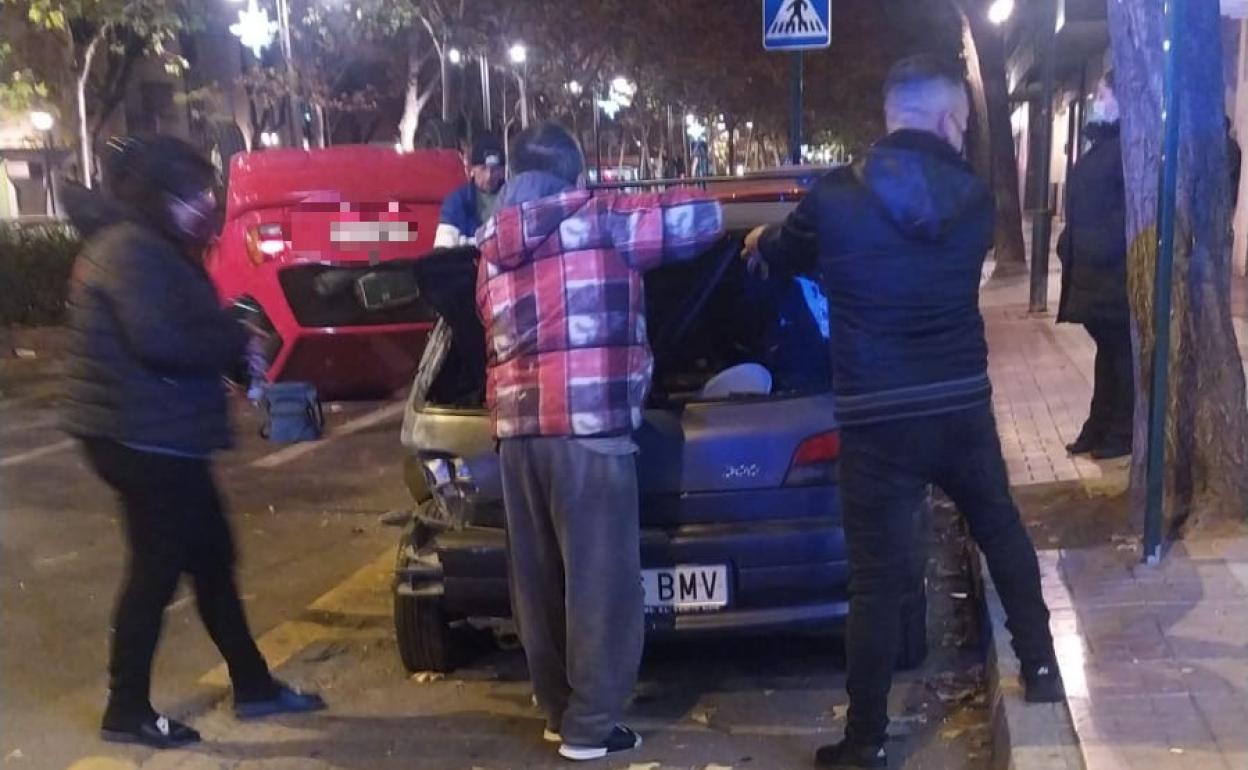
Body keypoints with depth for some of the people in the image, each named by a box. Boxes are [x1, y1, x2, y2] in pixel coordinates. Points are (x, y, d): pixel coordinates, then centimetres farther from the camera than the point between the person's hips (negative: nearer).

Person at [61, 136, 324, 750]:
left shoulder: (149, 248, 18)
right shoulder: (132, 249, -16)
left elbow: (183, 328, 18)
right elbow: (161, 341, -26)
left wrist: (226, 342, 0)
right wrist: (237, 342, -13)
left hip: (156, 434, 11)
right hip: (143, 437, -11)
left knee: (211, 557, 14)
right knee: (157, 569, -2)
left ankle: (253, 686, 25)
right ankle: (126, 711, 12)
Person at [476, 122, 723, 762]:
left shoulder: (493, 245, 18)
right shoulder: (593, 218, -1)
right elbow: (702, 218, 0)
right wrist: (649, 208, 20)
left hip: (516, 427, 7)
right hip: (587, 425, -7)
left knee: (538, 580, 13)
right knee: (599, 579, 1)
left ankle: (558, 711, 24)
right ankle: (590, 726, 8)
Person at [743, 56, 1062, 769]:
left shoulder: (835, 198, -9)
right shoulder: (975, 198, -1)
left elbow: (780, 254, 12)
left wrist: (762, 242, 39)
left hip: (877, 419, -2)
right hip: (963, 405, 3)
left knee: (878, 578, 3)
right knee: (1003, 532, 26)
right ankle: (1041, 669, 38)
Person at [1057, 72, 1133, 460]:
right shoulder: (1101, 145, 18)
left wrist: (1103, 250, -24)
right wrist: (1069, 245, 13)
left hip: (1116, 273, -9)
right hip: (1093, 272, 9)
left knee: (1123, 353, 0)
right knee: (1108, 351, 15)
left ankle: (1123, 433, 8)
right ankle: (1099, 427, 23)